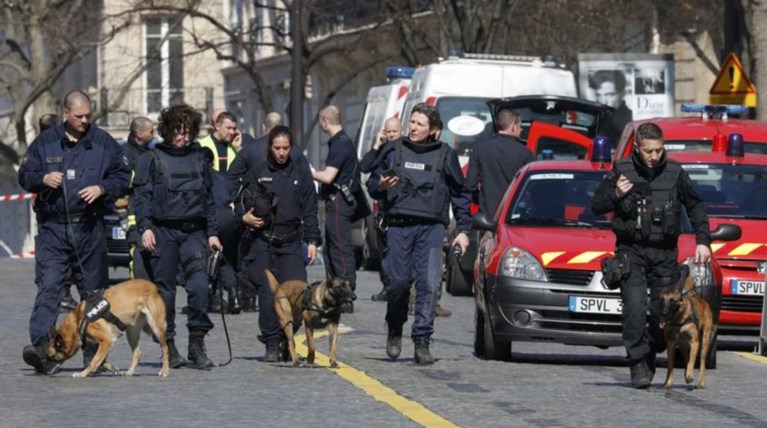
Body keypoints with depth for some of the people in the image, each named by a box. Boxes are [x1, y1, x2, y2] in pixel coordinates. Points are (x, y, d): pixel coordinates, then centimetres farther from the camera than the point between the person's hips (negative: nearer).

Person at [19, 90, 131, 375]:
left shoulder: (103, 142, 7)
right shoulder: (45, 142, 6)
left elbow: (123, 175, 10)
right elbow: (24, 175, 10)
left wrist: (102, 188, -9)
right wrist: (43, 179, -12)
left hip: (90, 227, 1)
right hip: (52, 228, -1)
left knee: (94, 290, 8)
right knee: (48, 286, -14)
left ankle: (94, 351, 19)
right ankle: (41, 345, -24)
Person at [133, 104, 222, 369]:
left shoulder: (198, 159, 15)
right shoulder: (152, 159, 3)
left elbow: (208, 198, 19)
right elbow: (141, 196, -1)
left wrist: (212, 232, 14)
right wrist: (145, 227, -13)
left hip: (194, 231, 2)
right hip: (163, 230, -2)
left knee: (199, 285, -12)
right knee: (164, 289, 1)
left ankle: (197, 343, -5)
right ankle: (168, 345, 9)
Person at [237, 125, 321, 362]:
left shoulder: (301, 174, 10)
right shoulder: (258, 172, 8)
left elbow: (309, 210, 9)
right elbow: (242, 202, 15)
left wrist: (313, 240, 1)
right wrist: (245, 217, -6)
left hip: (291, 242, 0)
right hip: (262, 240, 0)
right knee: (267, 295, -6)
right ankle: (271, 345, 1)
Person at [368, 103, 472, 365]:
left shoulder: (445, 155, 9)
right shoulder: (394, 151, 11)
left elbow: (460, 194, 14)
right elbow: (373, 181, 20)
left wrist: (463, 230, 9)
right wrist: (381, 187, -5)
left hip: (431, 227, -1)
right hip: (399, 225, 1)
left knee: (428, 283, -12)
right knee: (398, 281, -2)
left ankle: (422, 340, -10)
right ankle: (395, 331, 21)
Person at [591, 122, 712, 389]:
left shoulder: (674, 174, 3)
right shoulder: (622, 170, -1)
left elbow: (696, 207, 15)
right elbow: (596, 206, 3)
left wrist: (703, 241, 7)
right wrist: (615, 194, -16)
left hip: (665, 253, 2)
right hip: (631, 250, -2)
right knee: (635, 307, -19)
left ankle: (651, 355, 25)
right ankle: (638, 363, -14)